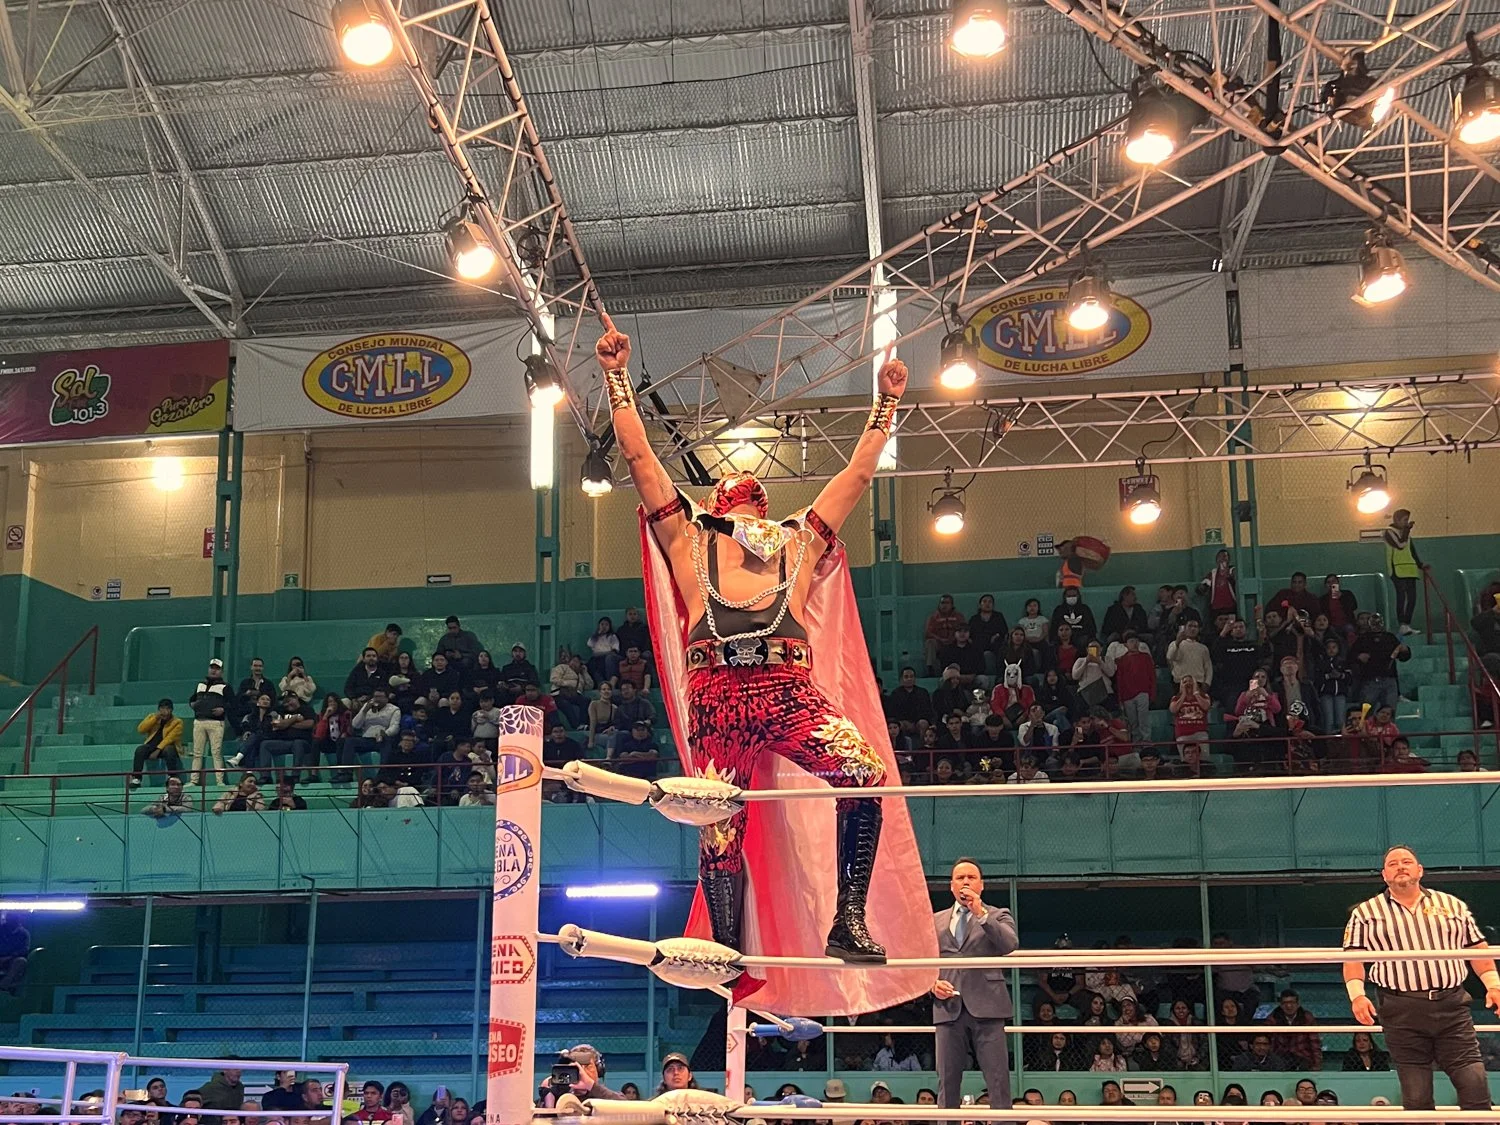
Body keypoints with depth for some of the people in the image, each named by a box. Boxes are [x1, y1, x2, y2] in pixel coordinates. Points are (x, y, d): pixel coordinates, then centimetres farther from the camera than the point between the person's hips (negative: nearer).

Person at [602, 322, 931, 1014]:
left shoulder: (798, 542, 22)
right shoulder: (689, 541, 17)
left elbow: (858, 474, 25)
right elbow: (640, 458, 14)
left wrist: (886, 403, 26)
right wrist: (618, 379, 13)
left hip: (789, 690, 1)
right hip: (718, 694, 0)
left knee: (867, 771, -22)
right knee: (719, 833, -1)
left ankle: (848, 921, -14)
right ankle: (729, 960, 14)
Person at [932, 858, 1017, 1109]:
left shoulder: (998, 916, 11)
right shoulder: (936, 921, 19)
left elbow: (1010, 944, -9)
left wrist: (981, 914, -14)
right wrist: (932, 982, -1)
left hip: (985, 1007, -2)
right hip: (948, 1009, 3)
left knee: (998, 1083, -6)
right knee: (947, 1083, 2)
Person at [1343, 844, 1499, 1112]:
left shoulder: (1453, 905, 14)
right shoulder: (1365, 913, 7)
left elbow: (1478, 948, 16)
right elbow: (1353, 957, 3)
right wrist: (1357, 994, -11)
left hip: (1452, 1006, 1)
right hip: (1402, 1012, -1)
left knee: (1474, 1083, -7)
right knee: (1416, 1096, 0)